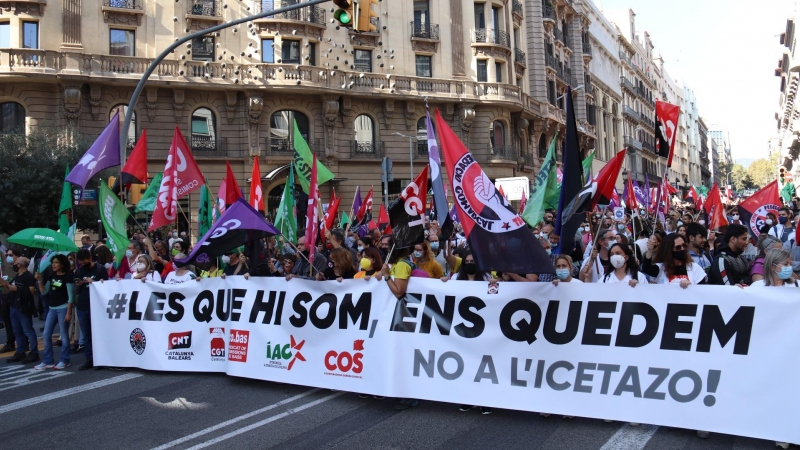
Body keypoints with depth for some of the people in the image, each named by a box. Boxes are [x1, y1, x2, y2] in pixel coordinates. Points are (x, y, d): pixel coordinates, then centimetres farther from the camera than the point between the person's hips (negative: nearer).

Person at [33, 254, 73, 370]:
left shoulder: (67, 276, -10)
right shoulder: (51, 275, 8)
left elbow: (70, 296, -11)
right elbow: (43, 290, 13)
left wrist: (69, 312, -15)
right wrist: (40, 280, -3)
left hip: (63, 308, -7)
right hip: (52, 308, 7)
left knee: (63, 335, -1)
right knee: (46, 335, 8)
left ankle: (64, 361, 8)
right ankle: (48, 361, 16)